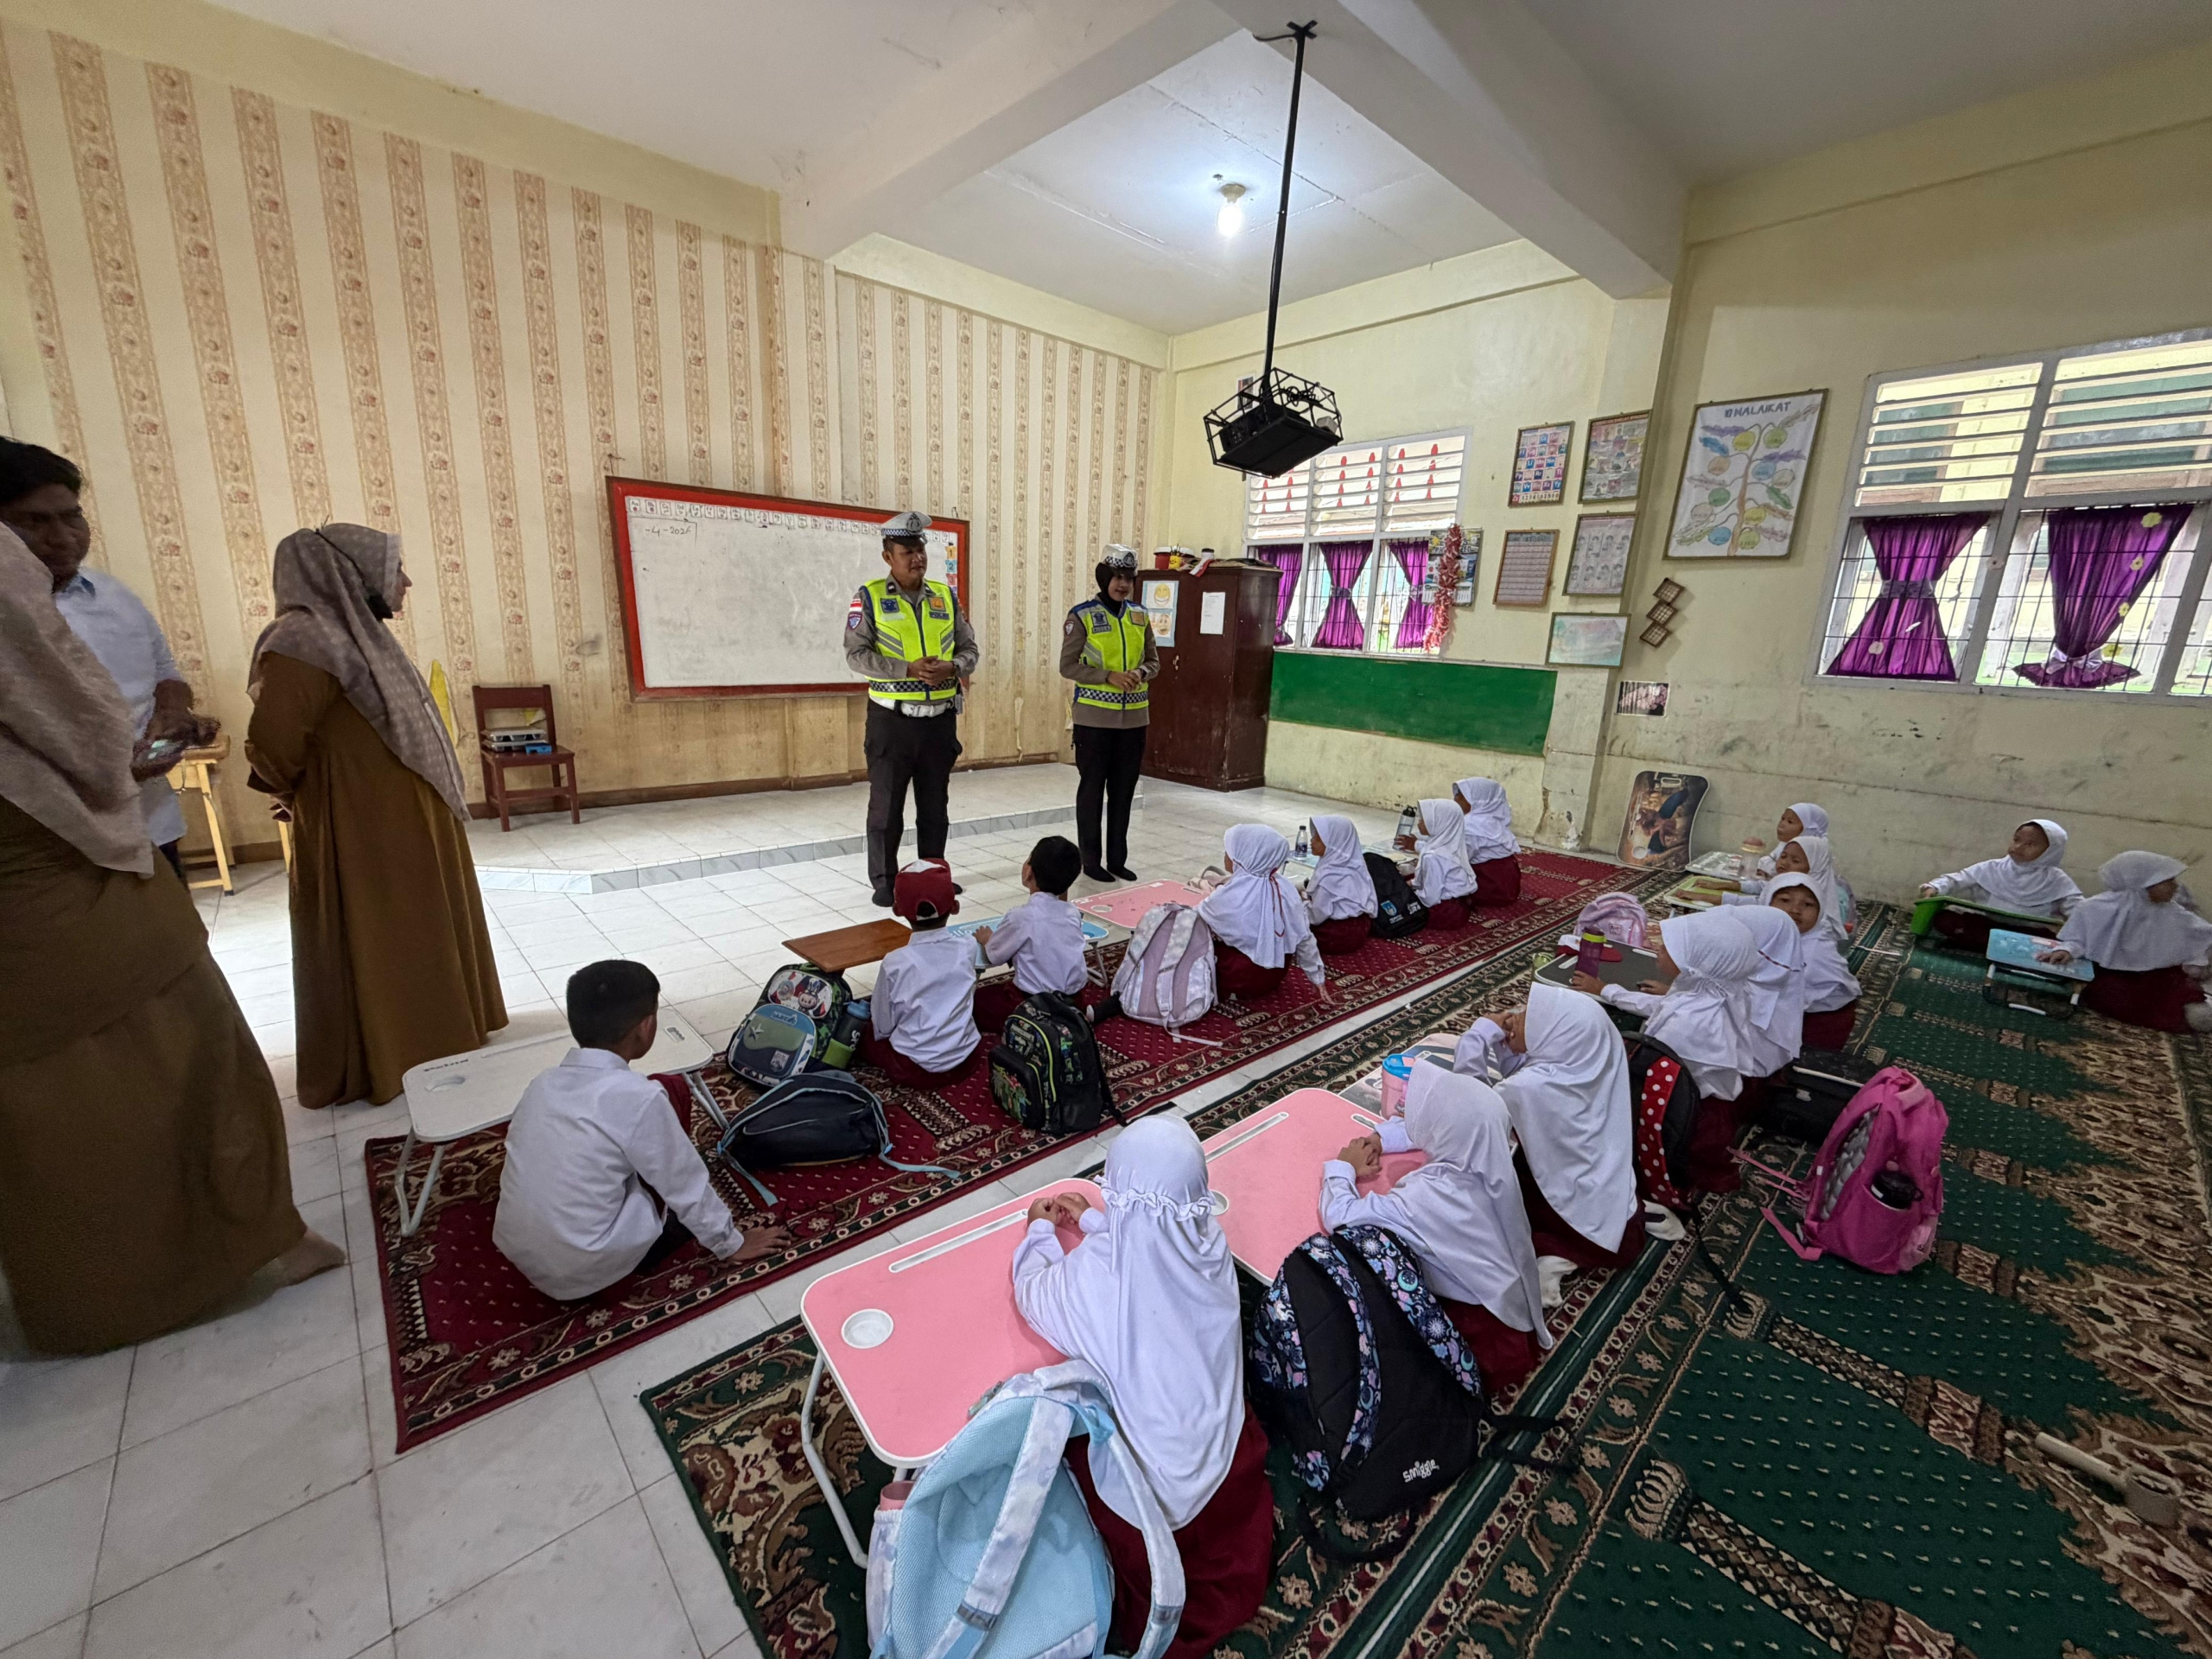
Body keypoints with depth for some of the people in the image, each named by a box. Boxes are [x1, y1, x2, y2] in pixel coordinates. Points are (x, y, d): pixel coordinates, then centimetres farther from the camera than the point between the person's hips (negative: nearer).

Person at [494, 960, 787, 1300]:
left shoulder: (543, 1082, -2)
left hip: (519, 1255, 6)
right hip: (589, 1271, -6)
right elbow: (687, 1185, -10)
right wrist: (731, 1244, 5)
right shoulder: (638, 1097, -21)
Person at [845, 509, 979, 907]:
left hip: (940, 718, 4)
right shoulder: (870, 597, -3)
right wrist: (909, 669, -20)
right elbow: (856, 654, -9)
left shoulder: (946, 596, 9)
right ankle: (884, 882, 17)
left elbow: (969, 648, 11)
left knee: (934, 803, 13)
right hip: (892, 718, -3)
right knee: (886, 804, 4)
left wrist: (953, 668, -12)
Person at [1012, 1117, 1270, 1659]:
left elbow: (1033, 1293, -8)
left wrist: (1040, 1230, 10)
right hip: (1223, 1457, 4)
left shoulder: (1091, 1273, -32)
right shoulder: (1210, 1244, -21)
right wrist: (1092, 1220, 13)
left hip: (1143, 1478, -4)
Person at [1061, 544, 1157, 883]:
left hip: (1134, 716, 5)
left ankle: (1117, 858, 22)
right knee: (1092, 788, 3)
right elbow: (1067, 665, -9)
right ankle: (1090, 860, 15)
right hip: (1095, 716, -4)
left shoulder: (1139, 615, 9)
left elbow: (1153, 661, 14)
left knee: (1124, 789, 10)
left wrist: (1140, 672, -9)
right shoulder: (1082, 616, -6)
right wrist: (1109, 676, -19)